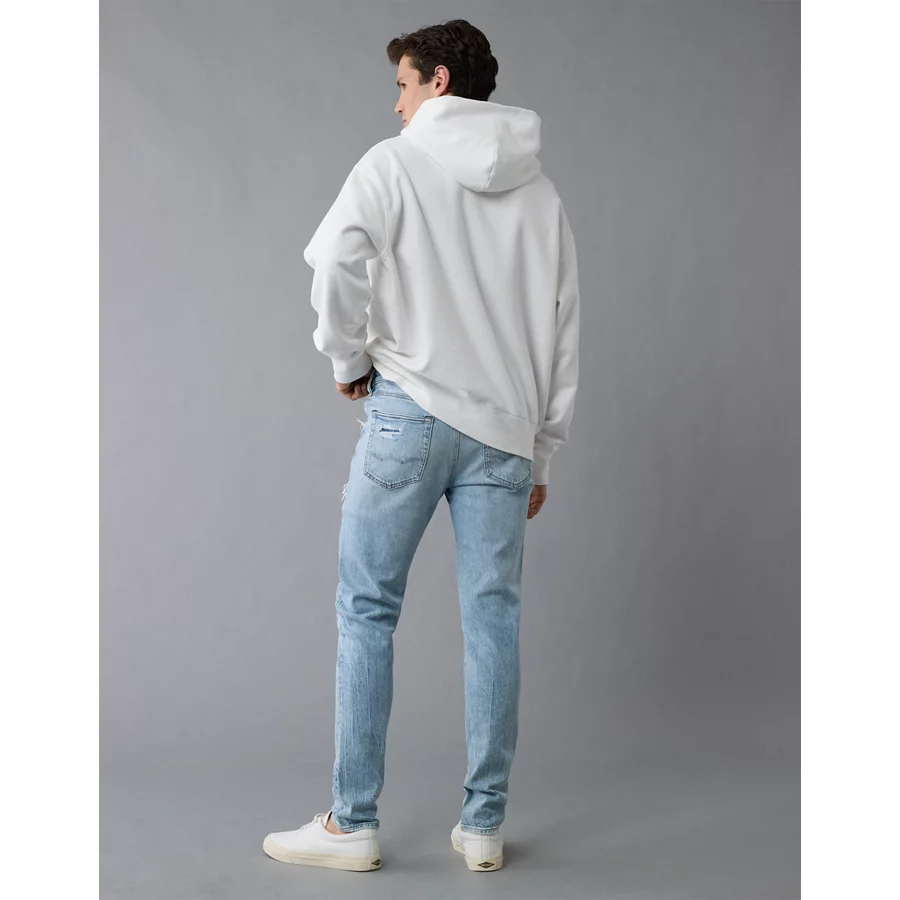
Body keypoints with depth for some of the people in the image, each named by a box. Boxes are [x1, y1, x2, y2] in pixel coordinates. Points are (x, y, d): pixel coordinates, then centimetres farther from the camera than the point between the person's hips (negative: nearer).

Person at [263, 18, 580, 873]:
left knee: (367, 610, 3)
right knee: (493, 619, 5)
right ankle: (484, 825, 12)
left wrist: (350, 360, -1)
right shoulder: (542, 196, 16)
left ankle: (352, 824, 5)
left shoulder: (394, 164, 1)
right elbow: (562, 338, 15)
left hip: (409, 409, -4)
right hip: (504, 427, 4)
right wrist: (541, 456, 19)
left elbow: (337, 261, -17)